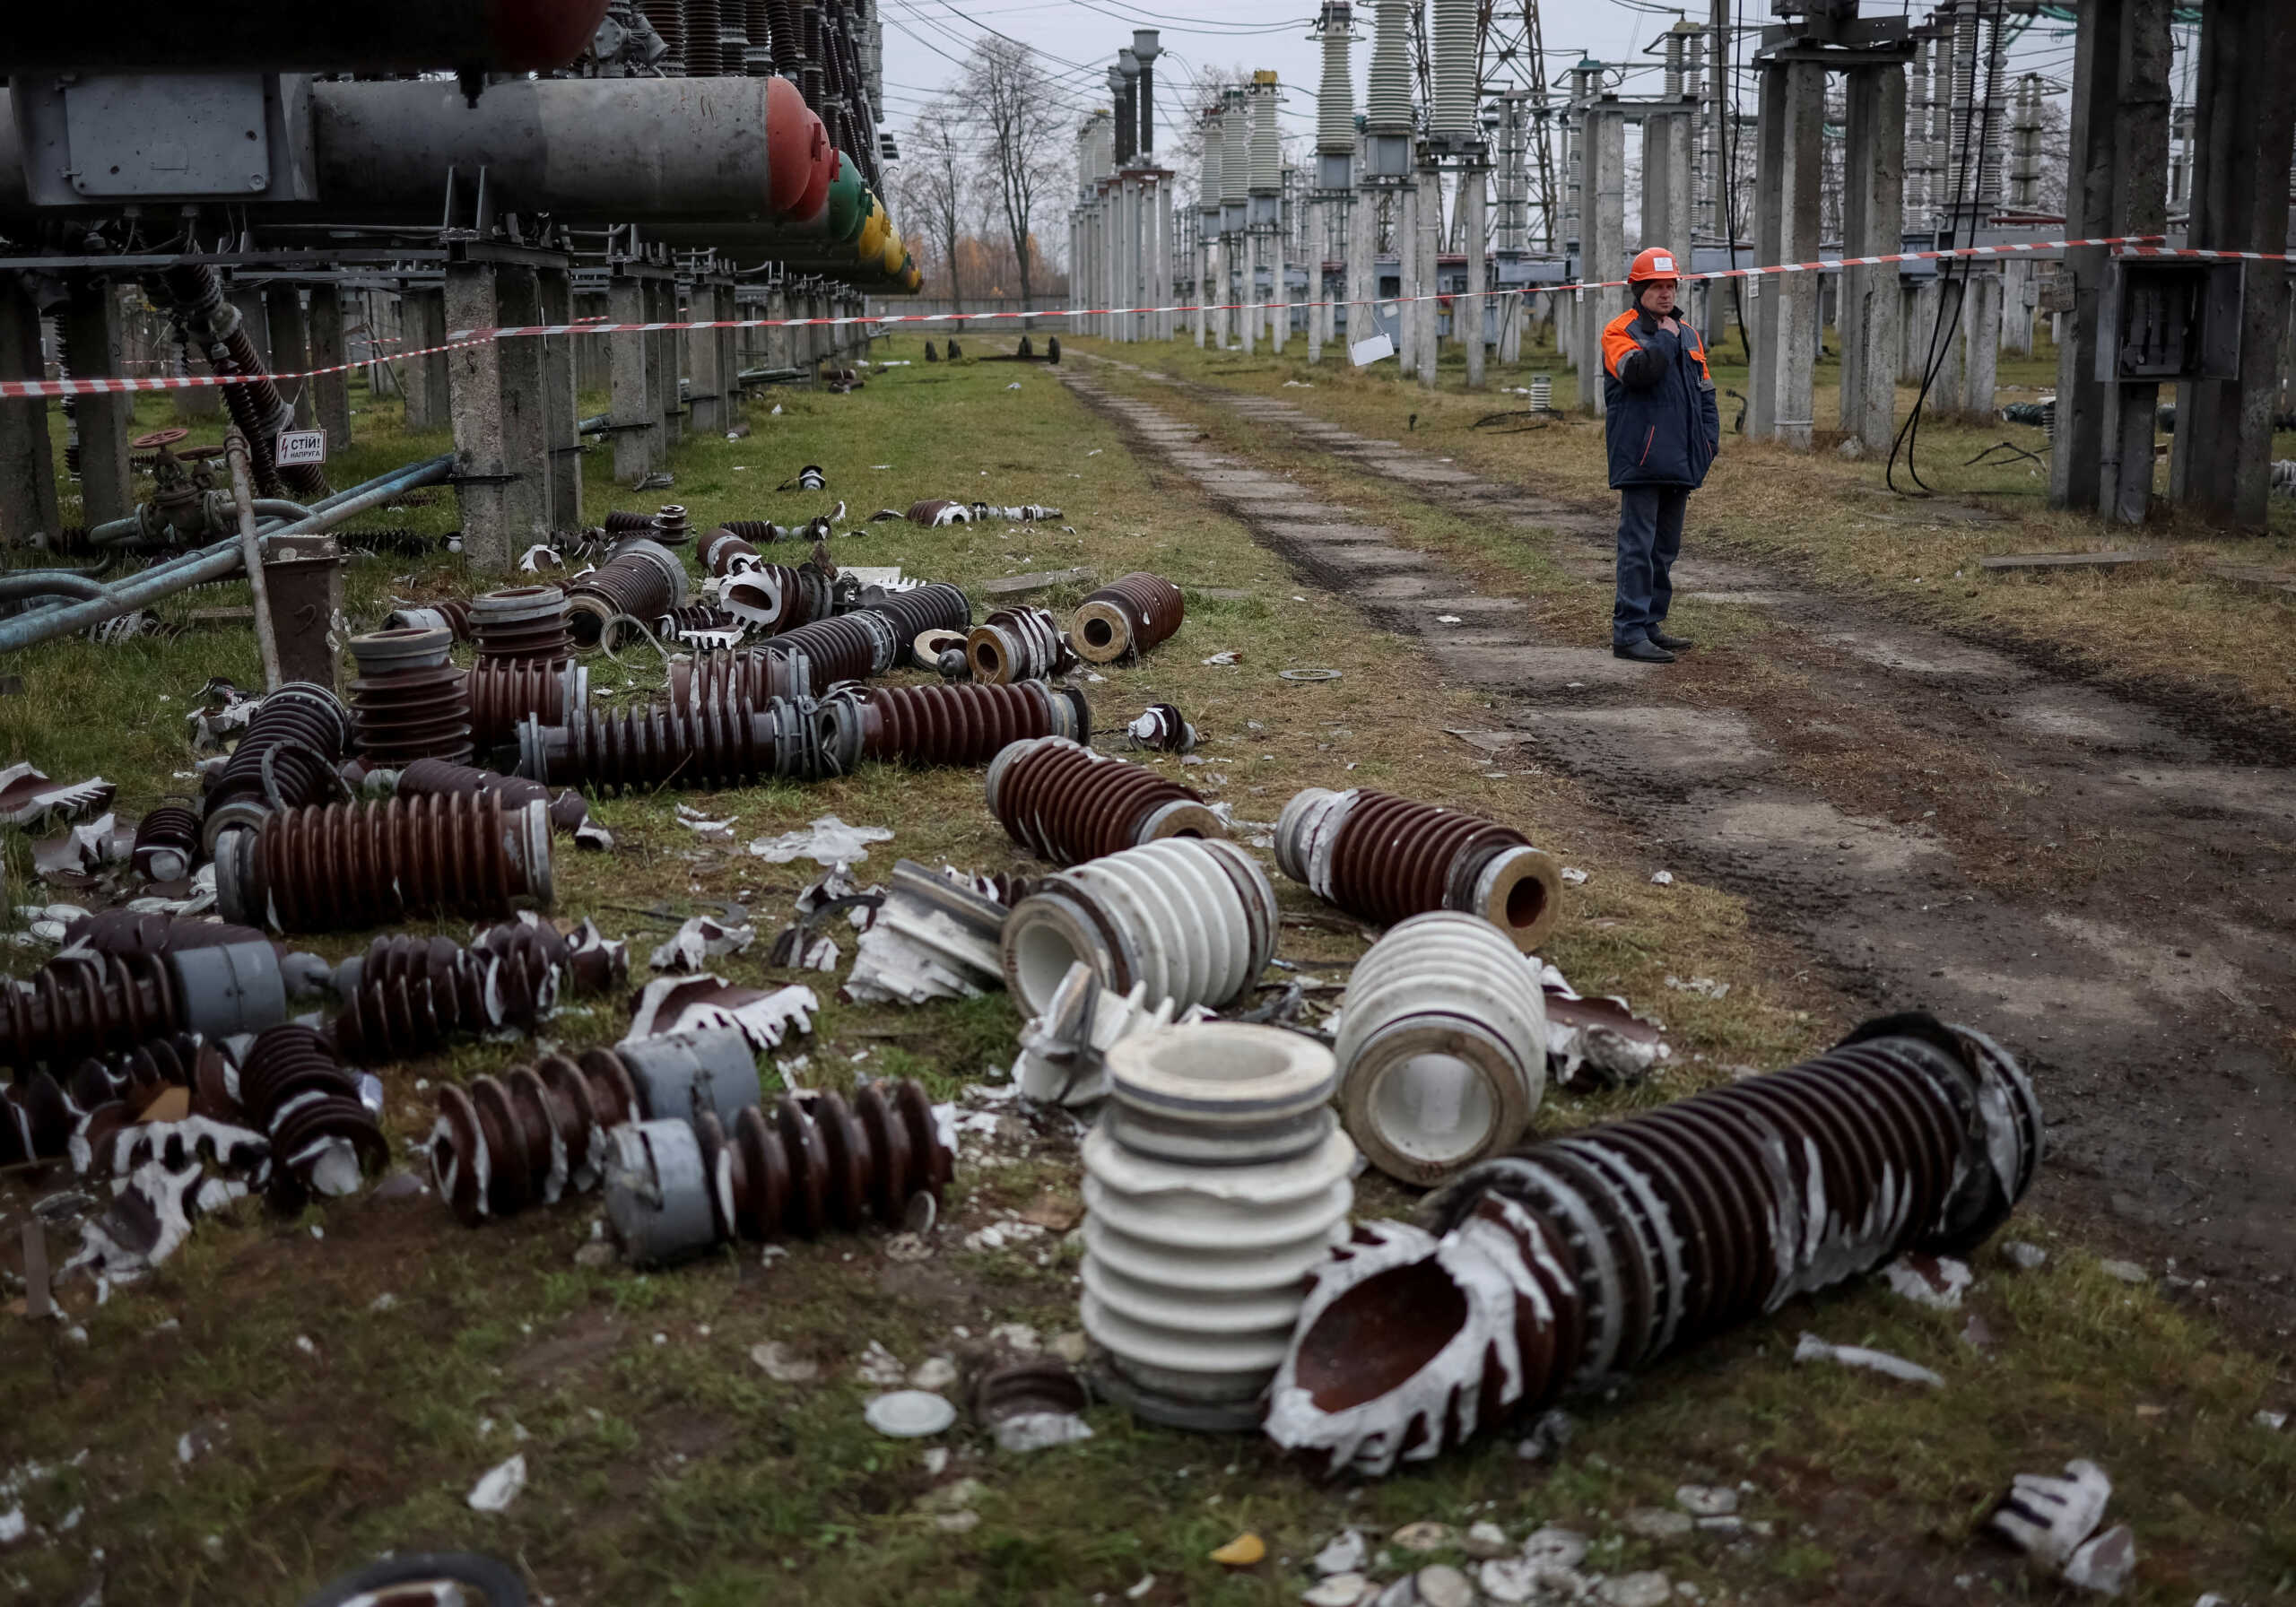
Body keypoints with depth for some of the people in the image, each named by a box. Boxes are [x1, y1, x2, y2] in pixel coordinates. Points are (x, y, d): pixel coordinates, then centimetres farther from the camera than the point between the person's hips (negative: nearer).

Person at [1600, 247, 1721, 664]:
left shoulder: (1688, 335, 20)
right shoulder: (1620, 331, -3)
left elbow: (1705, 393, 23)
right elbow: (1637, 371, -23)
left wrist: (1708, 439, 11)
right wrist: (1665, 338, -12)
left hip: (1679, 461, 8)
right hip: (1641, 459, -8)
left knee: (1665, 548, 12)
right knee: (1638, 547, -10)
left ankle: (1651, 624, 19)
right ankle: (1629, 631, -10)